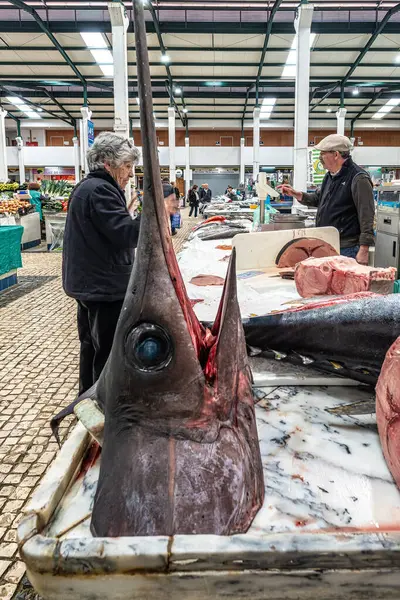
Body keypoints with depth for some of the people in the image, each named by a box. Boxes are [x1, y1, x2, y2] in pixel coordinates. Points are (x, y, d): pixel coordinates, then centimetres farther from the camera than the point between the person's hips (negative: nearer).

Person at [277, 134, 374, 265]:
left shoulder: (358, 178, -14)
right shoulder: (330, 176, 14)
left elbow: (367, 216, -18)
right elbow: (318, 199, 27)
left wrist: (363, 251, -22)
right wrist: (295, 194, 12)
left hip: (346, 250, -8)